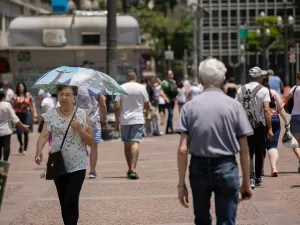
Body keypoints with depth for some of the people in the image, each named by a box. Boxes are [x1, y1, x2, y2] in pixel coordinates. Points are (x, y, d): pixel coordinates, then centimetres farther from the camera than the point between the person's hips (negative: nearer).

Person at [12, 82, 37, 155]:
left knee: (26, 133, 0)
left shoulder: (28, 95, 2)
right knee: (19, 132, -8)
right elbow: (13, 107, 5)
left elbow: (33, 105, 5)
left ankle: (25, 149, 12)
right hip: (19, 115, 0)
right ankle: (21, 144, 23)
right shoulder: (15, 96, 2)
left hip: (27, 114, 0)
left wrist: (35, 115, 1)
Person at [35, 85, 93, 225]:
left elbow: (91, 142, 1)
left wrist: (79, 129, -16)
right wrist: (39, 151, -30)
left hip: (77, 165, -2)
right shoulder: (51, 115, 1)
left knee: (71, 201, -13)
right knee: (64, 203, 11)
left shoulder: (82, 114, -1)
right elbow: (44, 135, -11)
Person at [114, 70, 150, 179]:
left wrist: (116, 121, 5)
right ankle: (133, 169, -25)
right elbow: (147, 105, 4)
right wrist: (146, 113, 25)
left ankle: (130, 169, 22)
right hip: (138, 119, -2)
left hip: (124, 120, 2)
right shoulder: (141, 88, 0)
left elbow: (117, 107, -3)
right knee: (135, 143, -10)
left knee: (127, 144, 13)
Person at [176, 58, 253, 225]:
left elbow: (182, 150, -6)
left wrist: (181, 183, -2)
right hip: (226, 168, -2)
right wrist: (246, 183, 5)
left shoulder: (190, 107, -1)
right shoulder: (234, 106, -2)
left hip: (199, 167, 2)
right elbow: (244, 150, -3)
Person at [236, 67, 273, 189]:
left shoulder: (241, 89, 4)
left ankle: (251, 178, -11)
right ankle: (258, 178, 24)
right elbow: (266, 110, -13)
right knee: (260, 153, 14)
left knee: (248, 153, 5)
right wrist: (270, 129, -11)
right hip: (260, 126, -2)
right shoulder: (263, 90, -6)